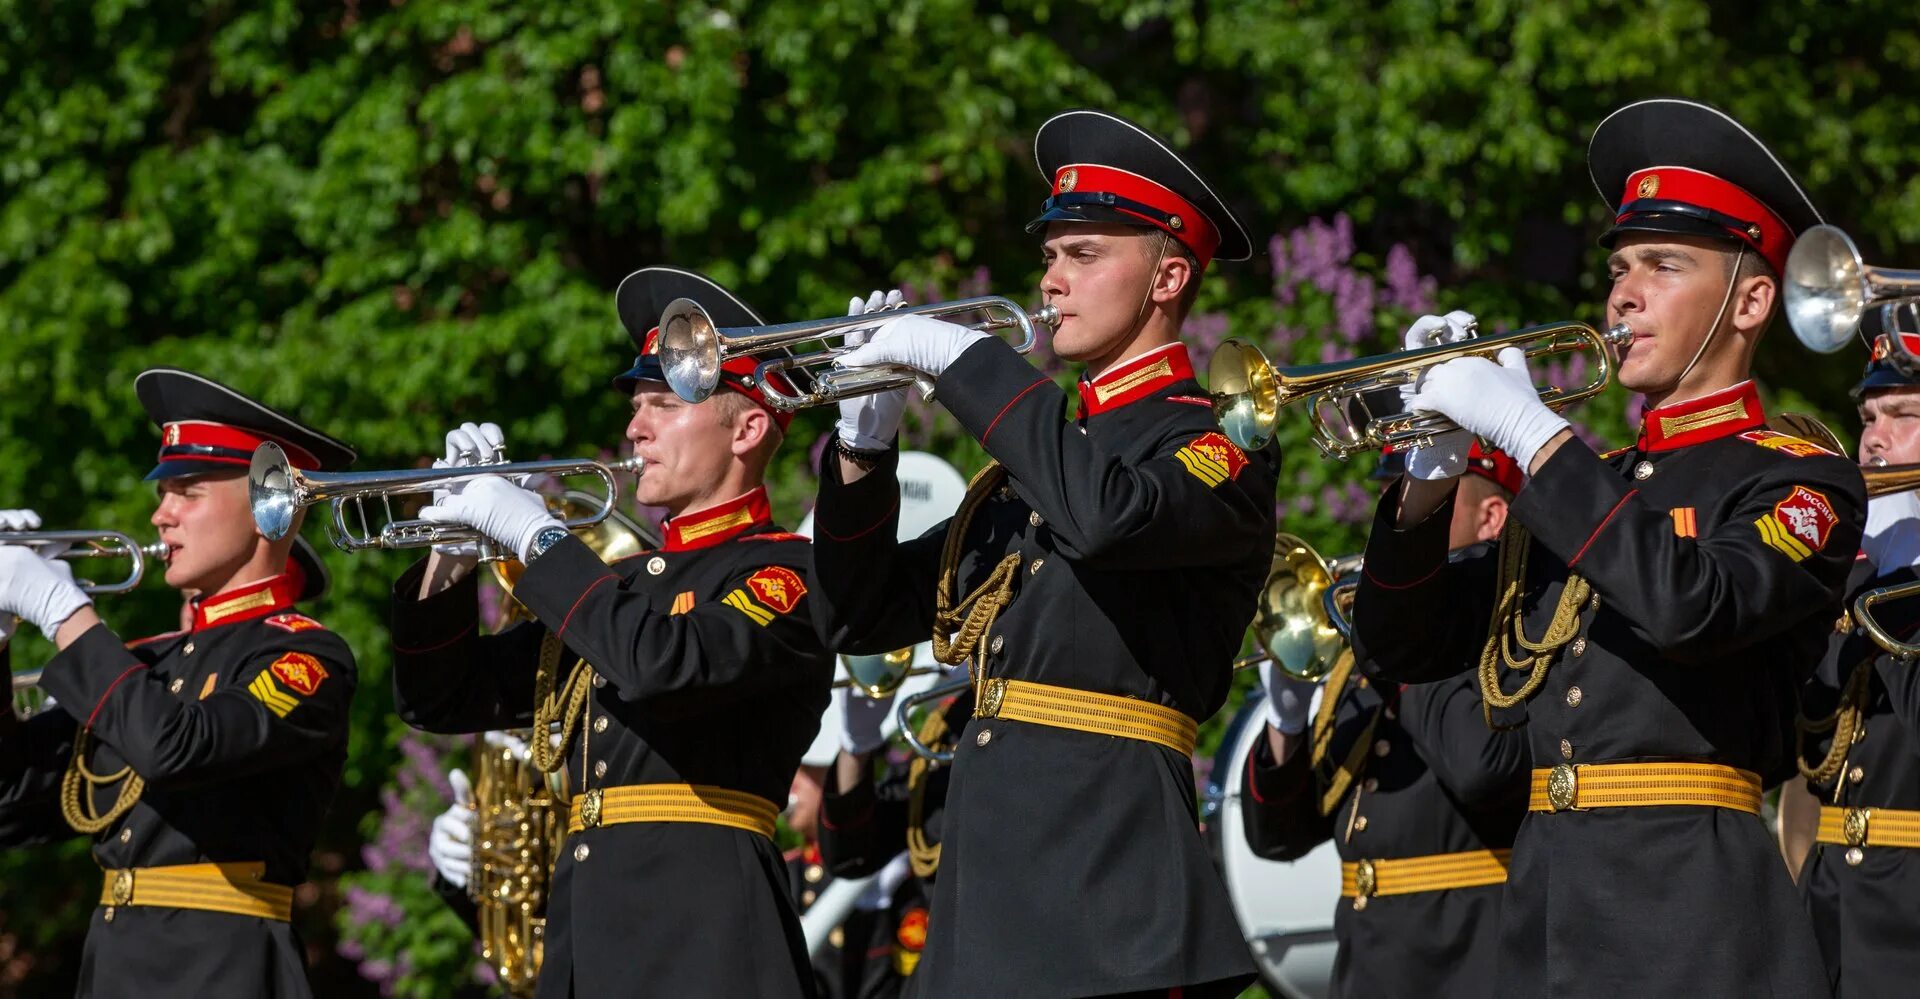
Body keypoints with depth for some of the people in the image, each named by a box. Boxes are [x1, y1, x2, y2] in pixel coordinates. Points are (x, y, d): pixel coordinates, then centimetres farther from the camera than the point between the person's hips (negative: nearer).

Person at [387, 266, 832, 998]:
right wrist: (450, 551, 7)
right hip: (585, 933, 7)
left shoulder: (785, 574, -2)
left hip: (701, 938, -7)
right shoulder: (611, 586, 22)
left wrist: (538, 536, -12)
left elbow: (666, 667, -21)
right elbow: (439, 701, 22)